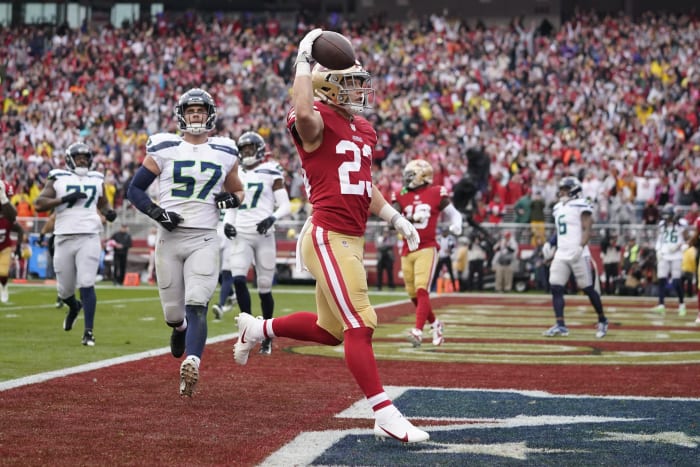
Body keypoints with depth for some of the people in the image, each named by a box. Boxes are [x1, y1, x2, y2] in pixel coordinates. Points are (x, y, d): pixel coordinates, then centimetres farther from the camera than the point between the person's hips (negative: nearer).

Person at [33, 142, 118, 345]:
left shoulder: (97, 180, 13)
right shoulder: (58, 179, 4)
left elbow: (103, 203, 29)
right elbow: (39, 204, -4)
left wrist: (109, 212, 6)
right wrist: (64, 199, -15)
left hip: (89, 237, 0)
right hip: (64, 238, 0)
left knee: (87, 284, -12)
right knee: (64, 290, 9)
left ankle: (89, 331, -8)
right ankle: (74, 307, 45)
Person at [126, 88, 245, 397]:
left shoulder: (225, 153, 8)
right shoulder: (164, 149, 2)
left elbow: (237, 190, 23)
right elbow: (134, 189, 6)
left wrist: (232, 198, -1)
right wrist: (156, 212, -11)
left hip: (203, 240, 0)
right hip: (169, 238, 0)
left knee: (197, 307, -18)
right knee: (173, 312, 9)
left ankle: (192, 364, -33)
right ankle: (180, 327, 45)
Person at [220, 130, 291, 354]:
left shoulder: (271, 173, 0)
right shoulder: (237, 175, 13)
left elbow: (285, 206, -2)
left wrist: (272, 218, -21)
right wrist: (227, 223, 2)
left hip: (263, 236, -3)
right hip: (241, 236, 3)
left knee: (264, 287, 2)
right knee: (238, 279, -17)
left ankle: (267, 336, 17)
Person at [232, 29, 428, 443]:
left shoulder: (363, 130, 17)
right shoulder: (318, 122, -10)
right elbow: (302, 113, -37)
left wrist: (397, 219, 20)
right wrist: (304, 60, -28)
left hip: (351, 239, 9)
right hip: (329, 237, -9)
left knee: (330, 330, 17)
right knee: (360, 325, -10)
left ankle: (258, 329, 38)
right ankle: (385, 415, -6)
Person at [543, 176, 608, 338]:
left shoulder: (581, 205, -6)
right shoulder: (558, 208, 16)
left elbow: (588, 230, -12)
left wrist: (581, 247, -23)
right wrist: (550, 243, 12)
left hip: (578, 254, -7)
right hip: (561, 254, 7)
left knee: (588, 289, -1)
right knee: (555, 288, -5)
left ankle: (602, 320, 16)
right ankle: (560, 325, -5)